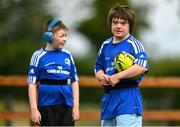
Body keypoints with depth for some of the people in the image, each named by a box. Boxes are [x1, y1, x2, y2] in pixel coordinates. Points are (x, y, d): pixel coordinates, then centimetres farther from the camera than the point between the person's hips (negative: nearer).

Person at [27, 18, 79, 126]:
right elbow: (32, 84, -3)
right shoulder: (39, 56, -3)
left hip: (67, 105, 3)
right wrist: (34, 109, -8)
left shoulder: (67, 55, 5)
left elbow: (74, 82, 10)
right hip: (47, 106, -3)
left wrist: (76, 106, 5)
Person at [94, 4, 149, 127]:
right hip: (108, 99, 8)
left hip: (128, 99, -8)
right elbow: (98, 68, 22)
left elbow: (142, 67, -20)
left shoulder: (134, 44, -5)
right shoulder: (106, 45, 15)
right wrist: (103, 77, -2)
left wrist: (117, 77, -18)